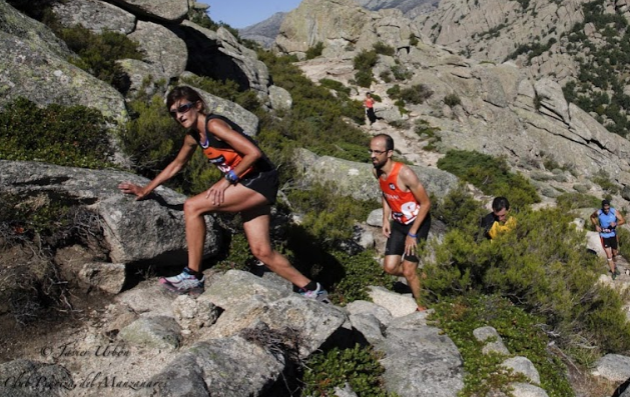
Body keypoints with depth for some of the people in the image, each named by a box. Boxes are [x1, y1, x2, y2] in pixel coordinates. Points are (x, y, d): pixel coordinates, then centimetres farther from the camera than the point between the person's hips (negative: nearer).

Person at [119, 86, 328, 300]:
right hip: (247, 186, 9)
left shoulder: (214, 124, -15)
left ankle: (193, 276, -7)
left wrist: (227, 180, -18)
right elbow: (176, 164, 26)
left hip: (261, 181, -9)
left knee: (193, 206, -14)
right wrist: (145, 190, 25)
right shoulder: (193, 137, 11)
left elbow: (254, 152, -22)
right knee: (262, 252, 6)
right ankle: (312, 289, 17)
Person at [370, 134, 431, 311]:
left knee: (408, 271, -5)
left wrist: (412, 234, -20)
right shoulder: (377, 172, -7)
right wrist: (386, 219, 3)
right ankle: (419, 277, 32)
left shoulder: (404, 173, -29)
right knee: (390, 267, 3)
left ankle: (422, 307, 18)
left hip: (417, 222, -6)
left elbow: (425, 203, -22)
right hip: (398, 222, 7)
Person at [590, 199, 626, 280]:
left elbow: (623, 220, -17)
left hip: (613, 235, 2)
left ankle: (614, 266, 46)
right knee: (609, 255, -5)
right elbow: (592, 217, 6)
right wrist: (596, 225, -6)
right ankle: (613, 272, 9)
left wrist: (615, 224, -36)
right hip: (604, 236, -2)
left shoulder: (614, 212, -16)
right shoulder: (598, 213, -15)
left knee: (614, 253, 20)